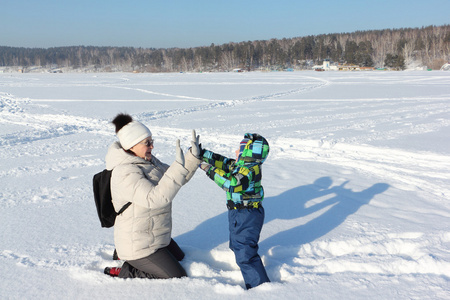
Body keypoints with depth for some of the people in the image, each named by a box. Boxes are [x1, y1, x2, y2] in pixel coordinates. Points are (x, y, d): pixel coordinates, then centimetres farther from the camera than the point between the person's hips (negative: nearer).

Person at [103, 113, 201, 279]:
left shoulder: (148, 161, 3)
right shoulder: (126, 173, -27)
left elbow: (176, 180, 7)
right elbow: (156, 198, -38)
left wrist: (193, 157, -8)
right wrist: (178, 166, -41)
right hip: (139, 245, -10)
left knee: (181, 259, 28)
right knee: (179, 277, -3)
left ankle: (126, 257, 22)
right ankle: (122, 272, 1)